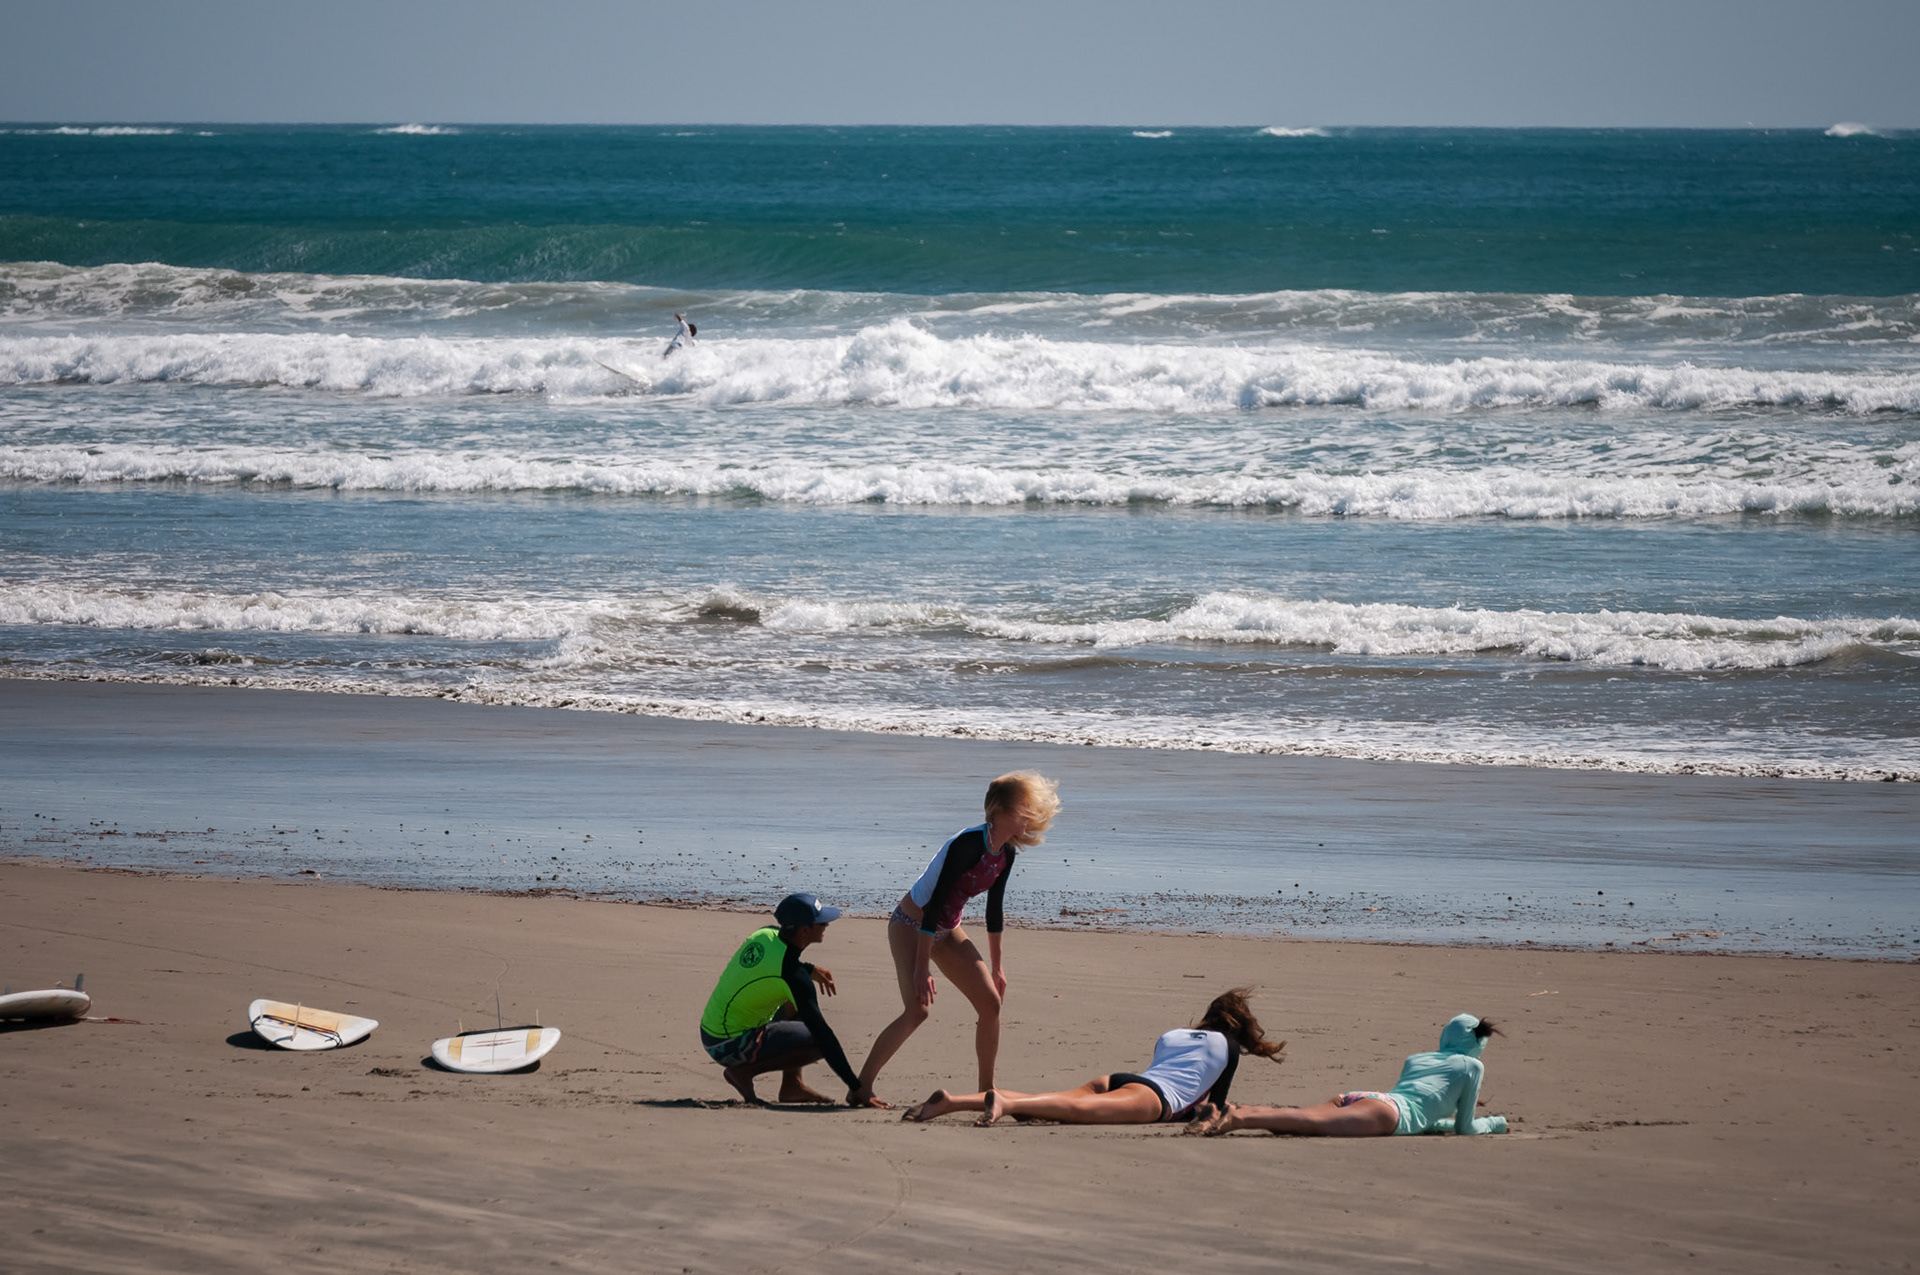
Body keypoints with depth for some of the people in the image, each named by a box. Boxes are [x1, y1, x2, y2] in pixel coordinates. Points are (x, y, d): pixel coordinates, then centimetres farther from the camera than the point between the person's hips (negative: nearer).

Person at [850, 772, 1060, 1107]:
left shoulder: (1006, 853, -2)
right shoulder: (969, 845, -28)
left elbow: (994, 909, 13)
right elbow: (934, 904, -28)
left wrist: (996, 965, 19)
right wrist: (922, 968, -28)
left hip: (946, 931, 8)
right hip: (911, 925, -8)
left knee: (990, 1002, 1)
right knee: (918, 1008, -23)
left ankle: (987, 1090, 14)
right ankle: (861, 1087, -15)